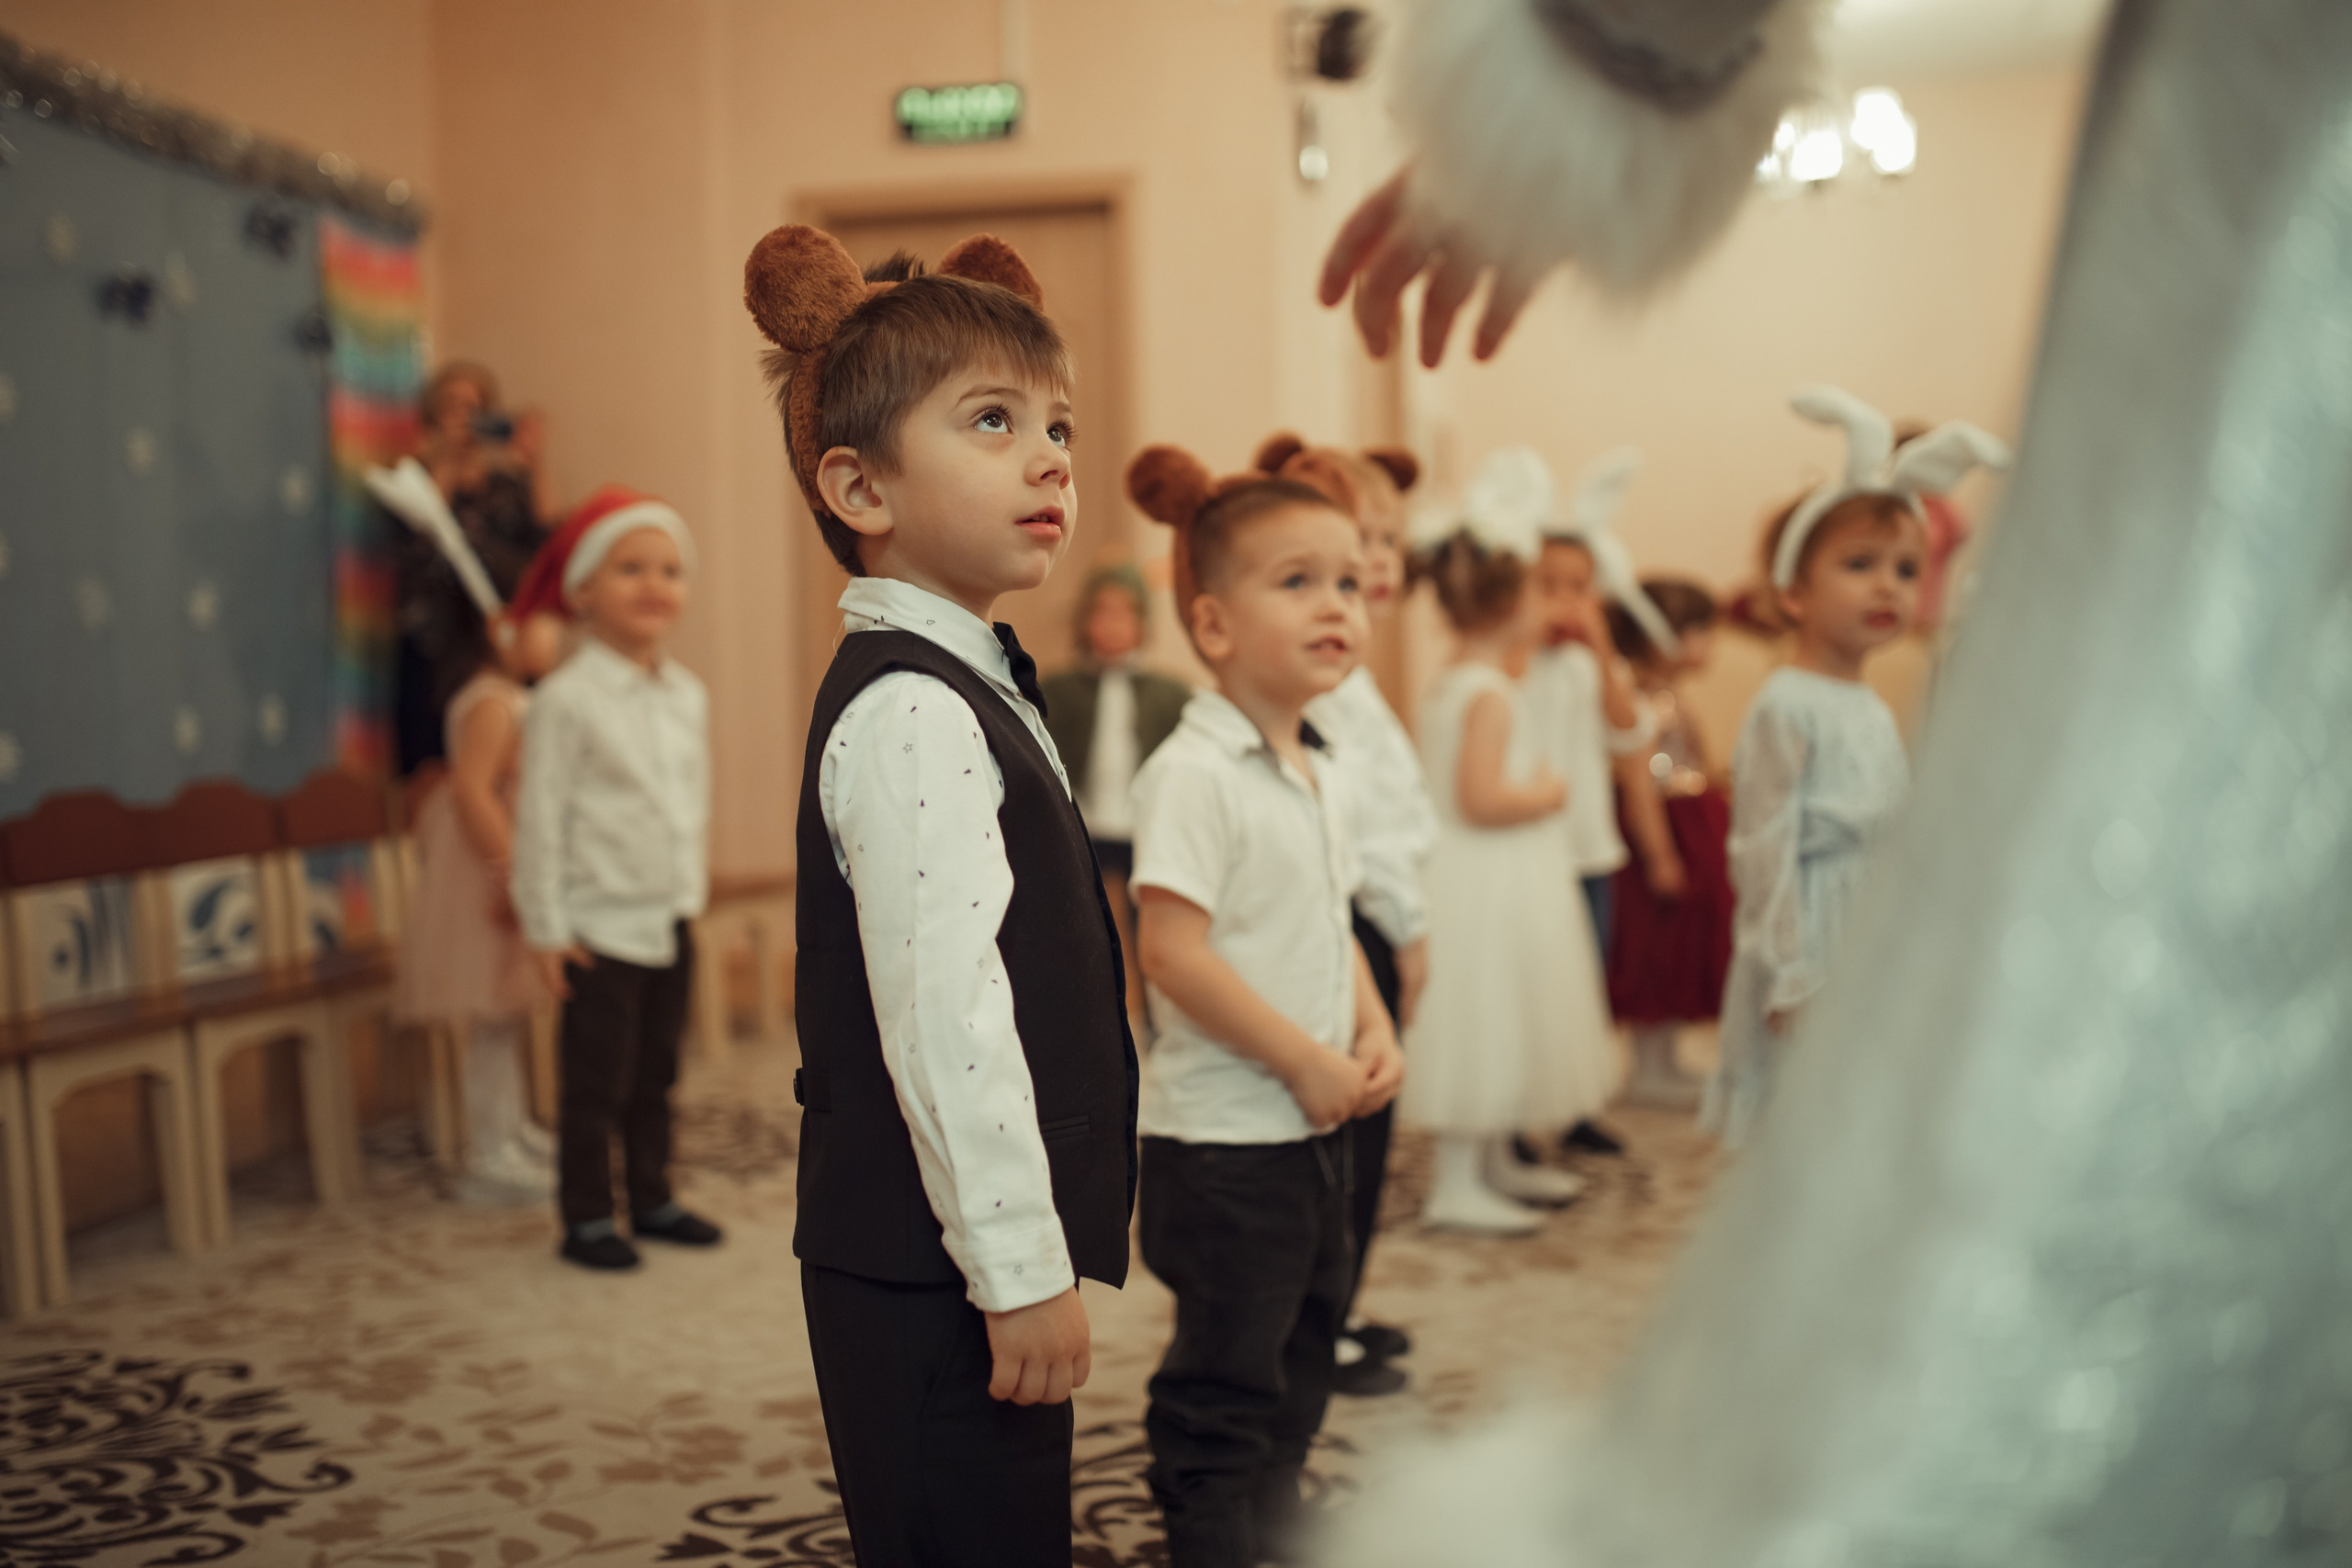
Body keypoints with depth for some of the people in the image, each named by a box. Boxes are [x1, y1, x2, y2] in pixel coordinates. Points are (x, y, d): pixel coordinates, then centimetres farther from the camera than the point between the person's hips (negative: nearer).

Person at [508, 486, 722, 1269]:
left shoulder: (688, 695, 7)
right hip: (600, 928, -6)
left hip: (671, 920, 6)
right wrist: (546, 929, -12)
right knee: (596, 1081, 2)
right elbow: (541, 816, -12)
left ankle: (651, 1198, 29)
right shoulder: (567, 699, -13)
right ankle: (586, 1218, 14)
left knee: (656, 1074, 16)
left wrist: (693, 890, 14)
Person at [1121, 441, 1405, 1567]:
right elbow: (1172, 949, -23)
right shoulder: (1193, 775, -18)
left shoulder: (1319, 776, 10)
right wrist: (1305, 1060, -20)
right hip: (1222, 1141, -9)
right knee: (1225, 1389, 1)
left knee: (1297, 1365, 21)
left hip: (1315, 1129, 9)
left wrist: (1372, 1032, 2)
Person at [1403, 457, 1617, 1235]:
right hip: (1486, 886, -11)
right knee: (1482, 1025, -5)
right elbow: (1481, 798, -25)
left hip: (1494, 886, 11)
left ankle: (1495, 1163, 31)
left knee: (1498, 1028, 19)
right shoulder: (1490, 695, -19)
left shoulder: (1449, 686, 11)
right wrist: (1548, 795, -12)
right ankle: (1456, 1183, 1)